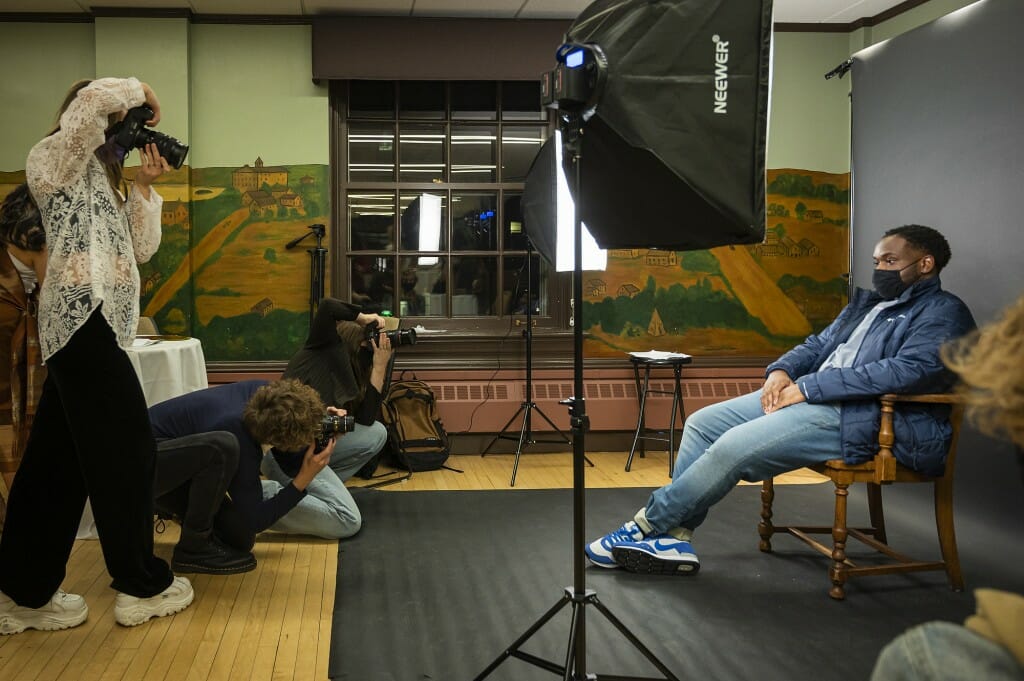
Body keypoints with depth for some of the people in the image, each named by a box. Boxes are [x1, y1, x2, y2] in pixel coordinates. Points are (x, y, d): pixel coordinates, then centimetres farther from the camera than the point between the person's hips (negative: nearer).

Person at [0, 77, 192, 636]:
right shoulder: (54, 157, 1)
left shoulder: (99, 180, 26)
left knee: (60, 457, 8)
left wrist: (143, 187, 9)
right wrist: (141, 92, -2)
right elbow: (93, 99, -20)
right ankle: (142, 585, 4)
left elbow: (141, 250, 17)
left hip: (89, 321, 9)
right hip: (83, 316, -9)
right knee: (125, 447, -5)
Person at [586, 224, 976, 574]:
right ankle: (673, 537, -5)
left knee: (734, 446, -22)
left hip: (865, 417, -10)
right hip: (812, 397, 10)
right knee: (702, 423, -3)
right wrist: (782, 370, 2)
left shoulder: (943, 313, -4)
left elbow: (908, 370, -20)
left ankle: (648, 525, -7)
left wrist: (808, 387, -20)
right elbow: (819, 344, 28)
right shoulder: (867, 303, 25)